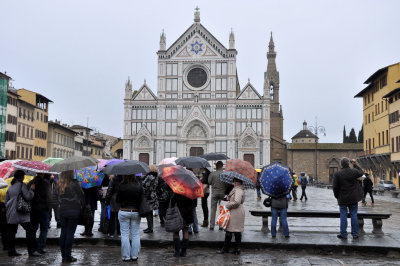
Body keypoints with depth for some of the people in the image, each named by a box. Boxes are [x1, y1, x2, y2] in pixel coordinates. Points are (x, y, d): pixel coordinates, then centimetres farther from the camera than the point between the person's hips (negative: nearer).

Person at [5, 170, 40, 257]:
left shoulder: (10, 187, 15)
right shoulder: (22, 185, -8)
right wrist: (31, 189, -2)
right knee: (30, 230, -4)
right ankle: (32, 250, -7)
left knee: (11, 232, 10)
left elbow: (6, 201, 20)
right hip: (21, 213, -8)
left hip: (11, 214, 8)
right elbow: (28, 197, -15)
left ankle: (11, 251, 13)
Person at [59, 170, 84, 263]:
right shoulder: (74, 183, -12)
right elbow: (82, 196, -5)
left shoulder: (60, 184, 3)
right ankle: (68, 256, 3)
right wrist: (80, 206, 9)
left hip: (62, 211, 5)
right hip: (74, 211, -5)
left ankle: (63, 256, 17)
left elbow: (60, 197, 11)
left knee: (63, 232, 11)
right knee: (70, 233, -1)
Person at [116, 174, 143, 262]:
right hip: (136, 212, 2)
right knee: (135, 234, 11)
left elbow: (117, 200, -5)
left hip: (124, 212, -2)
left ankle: (126, 256, 9)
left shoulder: (122, 186, -13)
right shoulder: (139, 185, -8)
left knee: (125, 235, 7)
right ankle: (134, 255, 15)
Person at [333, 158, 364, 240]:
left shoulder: (337, 174, -10)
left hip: (343, 199, -2)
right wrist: (355, 165, 22)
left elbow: (335, 188, -7)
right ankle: (355, 234, 13)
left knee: (343, 216, 4)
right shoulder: (354, 171, -6)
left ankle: (343, 234, 6)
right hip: (353, 199, 2)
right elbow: (361, 173, 19)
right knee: (354, 215, 9)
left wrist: (337, 197, 8)